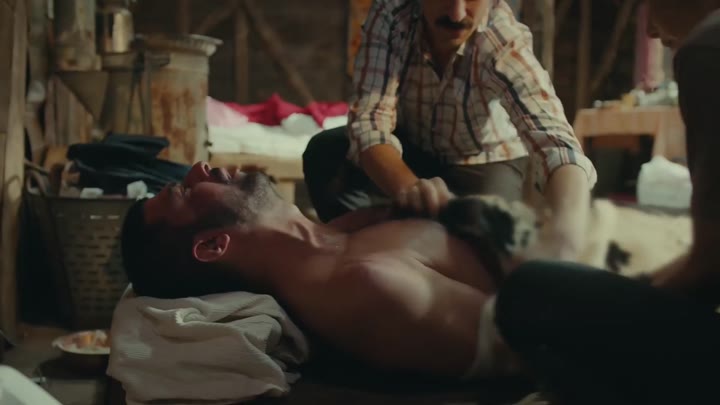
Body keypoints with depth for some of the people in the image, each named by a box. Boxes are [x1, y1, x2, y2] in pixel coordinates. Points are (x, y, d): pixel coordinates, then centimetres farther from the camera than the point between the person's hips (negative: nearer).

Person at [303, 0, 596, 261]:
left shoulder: (505, 44, -33)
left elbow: (558, 148, -47)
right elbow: (369, 120, -34)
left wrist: (560, 253, -68)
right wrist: (408, 186, -57)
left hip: (485, 161, -1)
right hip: (412, 147, 1)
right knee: (324, 153, -25)